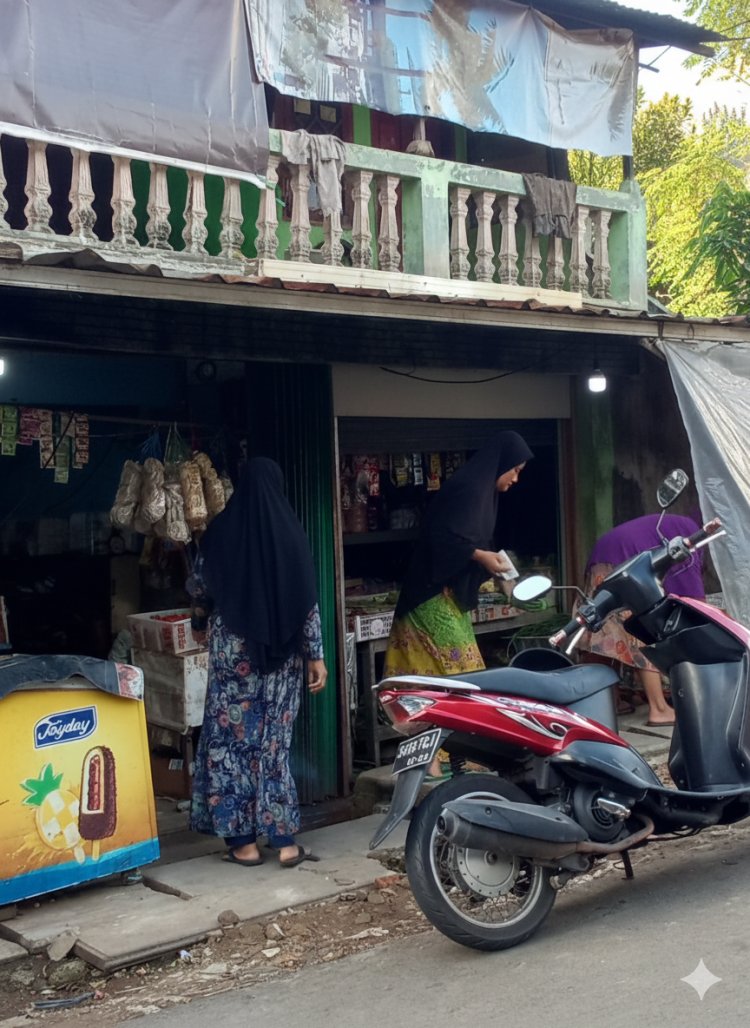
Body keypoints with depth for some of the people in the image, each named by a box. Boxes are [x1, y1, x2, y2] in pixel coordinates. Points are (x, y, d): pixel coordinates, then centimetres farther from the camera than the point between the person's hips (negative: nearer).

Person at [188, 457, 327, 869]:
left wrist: (199, 623, 27)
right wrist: (316, 655, 4)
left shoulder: (222, 530, -5)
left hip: (233, 649, -2)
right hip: (281, 651, 2)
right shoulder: (291, 532, -4)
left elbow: (199, 587, 7)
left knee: (233, 740, 7)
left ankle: (243, 841, 9)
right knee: (274, 742, 9)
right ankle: (285, 841, 9)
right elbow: (308, 601, -3)